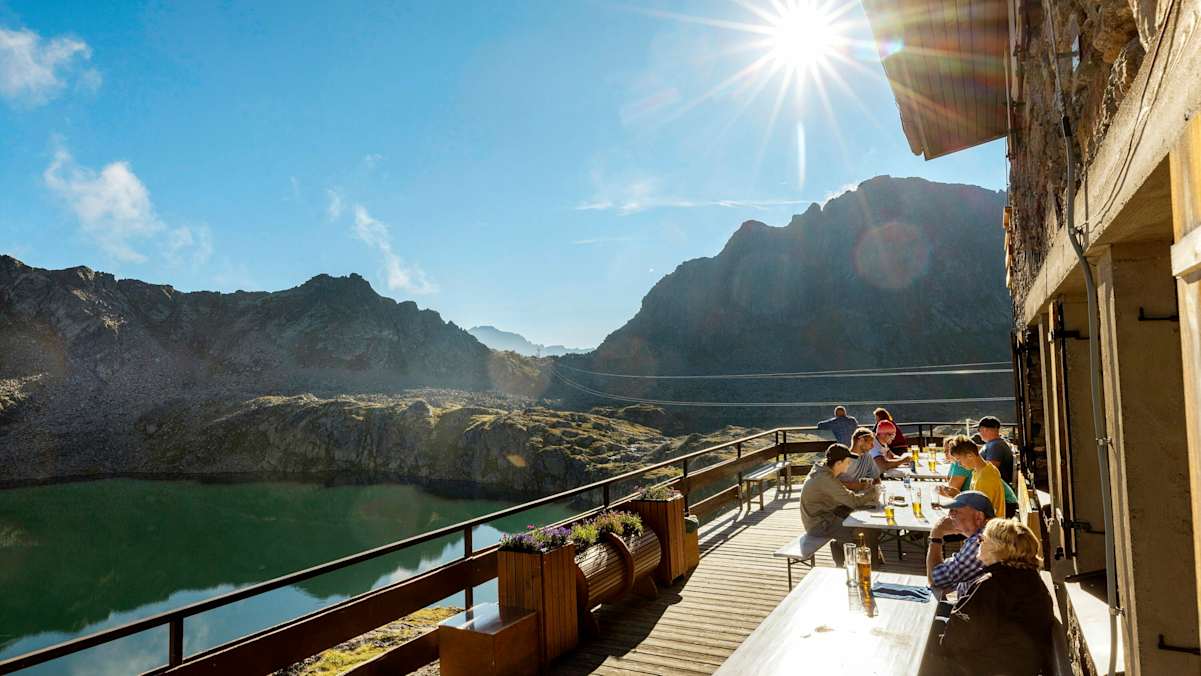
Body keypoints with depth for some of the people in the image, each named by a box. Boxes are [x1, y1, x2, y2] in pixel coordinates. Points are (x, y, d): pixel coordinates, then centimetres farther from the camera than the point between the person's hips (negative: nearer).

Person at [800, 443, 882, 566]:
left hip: (822, 515, 10)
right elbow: (853, 501, -22)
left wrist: (870, 496, -2)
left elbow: (845, 496, 10)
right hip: (819, 525, -10)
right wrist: (873, 491, -6)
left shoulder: (824, 472, 4)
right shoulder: (825, 479, -26)